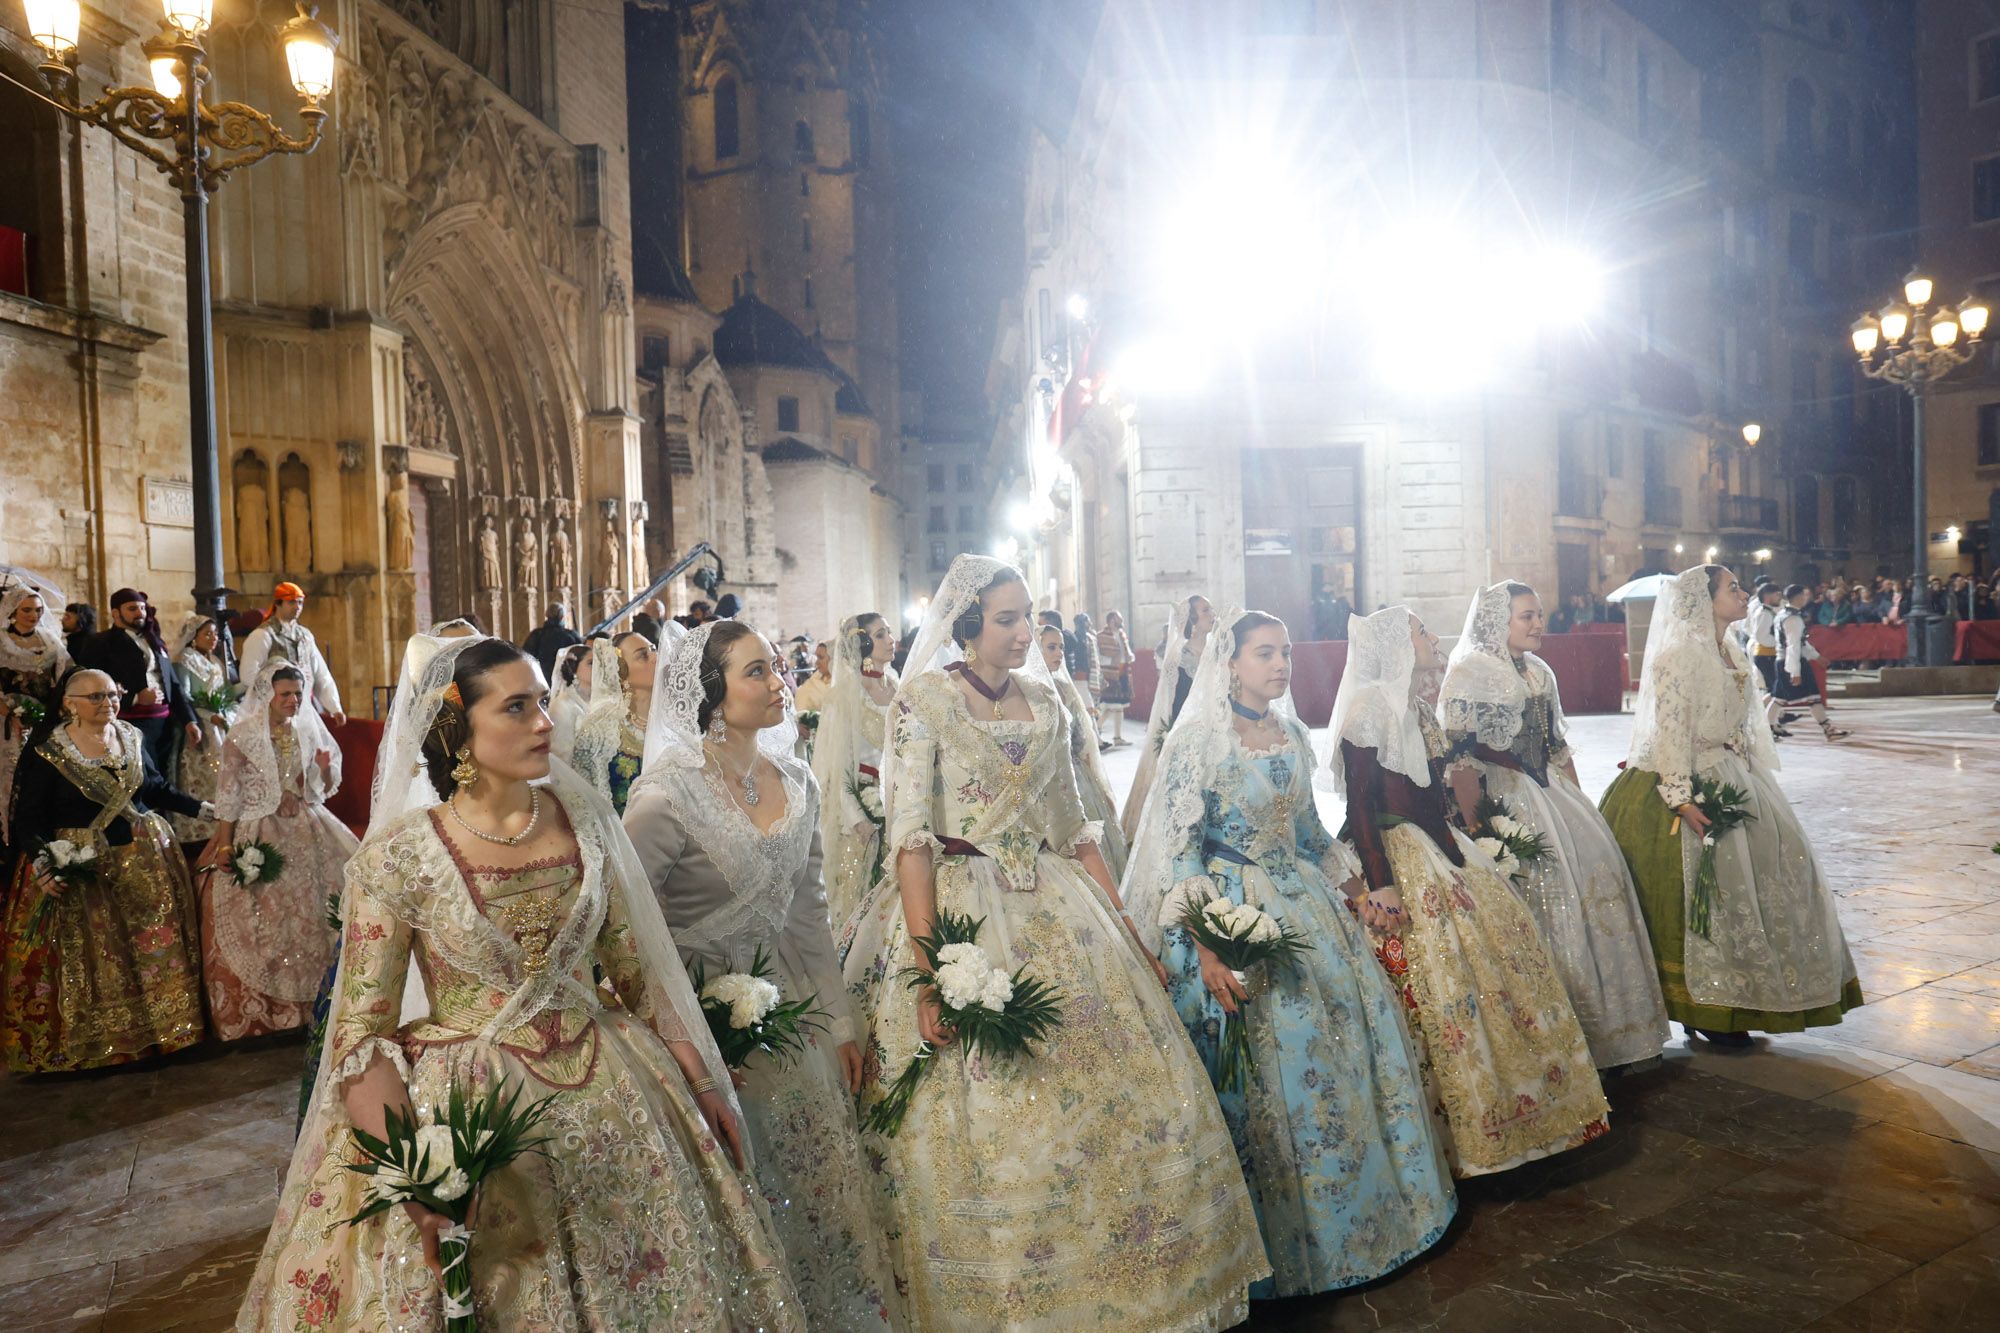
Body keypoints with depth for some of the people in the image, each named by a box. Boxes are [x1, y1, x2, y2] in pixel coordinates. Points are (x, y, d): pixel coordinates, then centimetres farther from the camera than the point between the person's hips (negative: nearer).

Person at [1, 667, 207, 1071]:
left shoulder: (132, 737, 4)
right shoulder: (47, 752, -10)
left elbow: (157, 789, 15)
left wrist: (205, 809, 10)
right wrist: (43, 862, -25)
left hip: (145, 857, 5)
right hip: (80, 866, -4)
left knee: (154, 945, 9)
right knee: (89, 958, 2)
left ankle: (155, 1029, 22)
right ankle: (93, 1043, 15)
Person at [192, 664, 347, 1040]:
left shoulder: (309, 731, 6)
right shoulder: (243, 735, -6)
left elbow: (325, 790, 11)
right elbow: (228, 793, -7)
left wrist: (325, 768, -11)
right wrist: (224, 845, -12)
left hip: (306, 832, 4)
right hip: (259, 834, -4)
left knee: (310, 916, 5)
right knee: (257, 920, -2)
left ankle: (310, 1001, 16)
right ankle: (256, 1010, 9)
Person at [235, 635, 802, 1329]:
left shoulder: (580, 816, -2)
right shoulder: (397, 857, -12)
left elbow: (636, 969, 5)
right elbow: (361, 1035, -11)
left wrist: (702, 1082, 3)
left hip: (608, 1091, 4)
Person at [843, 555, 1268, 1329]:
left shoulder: (1043, 701, 10)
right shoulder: (925, 700, -6)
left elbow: (1073, 827, 13)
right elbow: (911, 837, -13)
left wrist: (1126, 930, 8)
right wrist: (928, 972, -21)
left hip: (1058, 911, 5)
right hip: (962, 915, -5)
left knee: (1134, 1097, 4)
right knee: (984, 1116, -1)